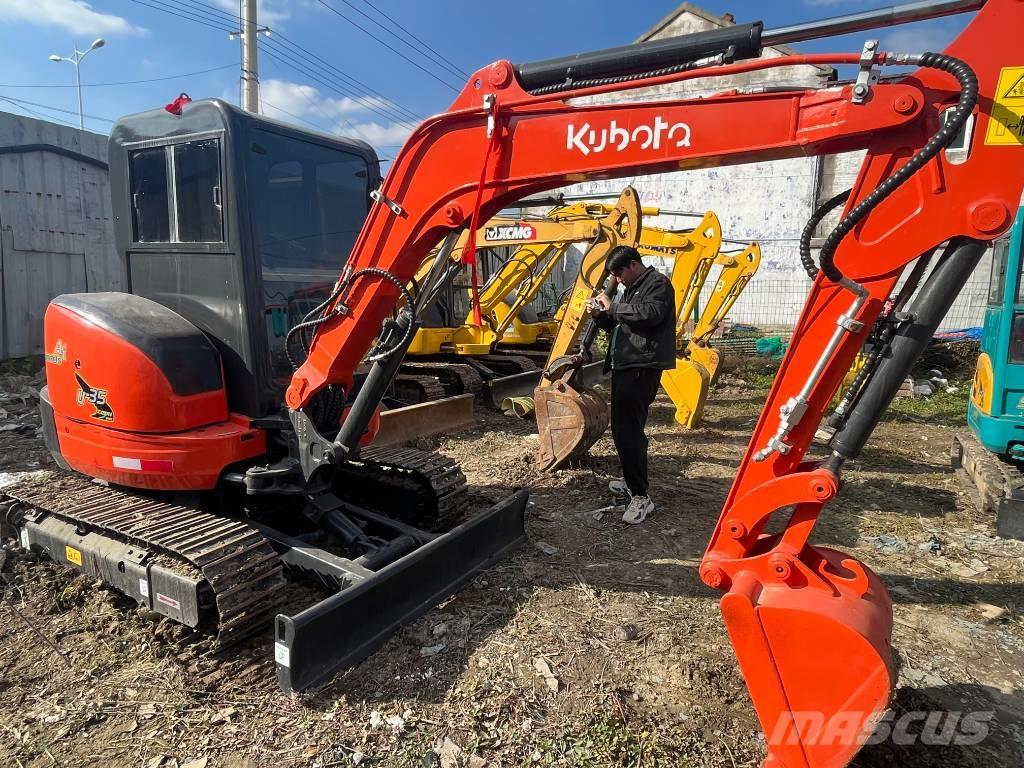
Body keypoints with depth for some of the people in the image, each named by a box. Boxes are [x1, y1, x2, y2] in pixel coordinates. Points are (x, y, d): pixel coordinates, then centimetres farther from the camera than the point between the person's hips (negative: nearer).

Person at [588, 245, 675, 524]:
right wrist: (601, 315, 7)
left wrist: (613, 307, -15)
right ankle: (633, 482, 29)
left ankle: (640, 496, -9)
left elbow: (650, 313, -24)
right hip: (625, 366, 10)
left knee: (627, 429, -14)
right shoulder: (631, 289, 23)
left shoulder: (658, 283, -5)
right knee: (626, 427, 15)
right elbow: (619, 327, 27)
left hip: (642, 367, -10)